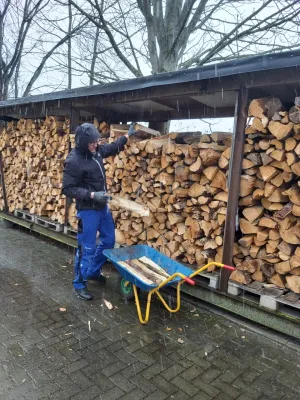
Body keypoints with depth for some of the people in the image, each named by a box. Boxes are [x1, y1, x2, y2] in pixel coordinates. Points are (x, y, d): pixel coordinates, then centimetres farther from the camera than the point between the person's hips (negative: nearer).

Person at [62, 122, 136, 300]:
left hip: (103, 206, 9)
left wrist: (127, 136, 26)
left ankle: (93, 271, 37)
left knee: (109, 240, 18)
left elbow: (112, 148, 23)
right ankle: (79, 283, 18)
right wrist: (92, 195, -27)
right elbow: (68, 189, -20)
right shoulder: (73, 161, -21)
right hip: (88, 210, -8)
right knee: (87, 248, 0)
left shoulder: (96, 151, 1)